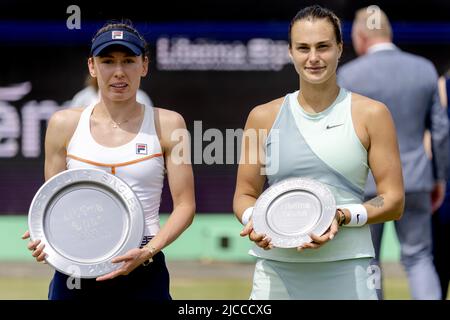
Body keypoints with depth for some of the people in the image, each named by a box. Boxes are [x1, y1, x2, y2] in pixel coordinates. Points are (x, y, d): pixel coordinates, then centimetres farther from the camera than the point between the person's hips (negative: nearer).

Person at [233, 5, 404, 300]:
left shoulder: (370, 115, 4)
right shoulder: (263, 117, 9)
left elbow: (393, 201, 2)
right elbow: (245, 194, 14)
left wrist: (343, 217, -14)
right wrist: (253, 220, -9)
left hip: (347, 273, -1)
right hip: (276, 272, 1)